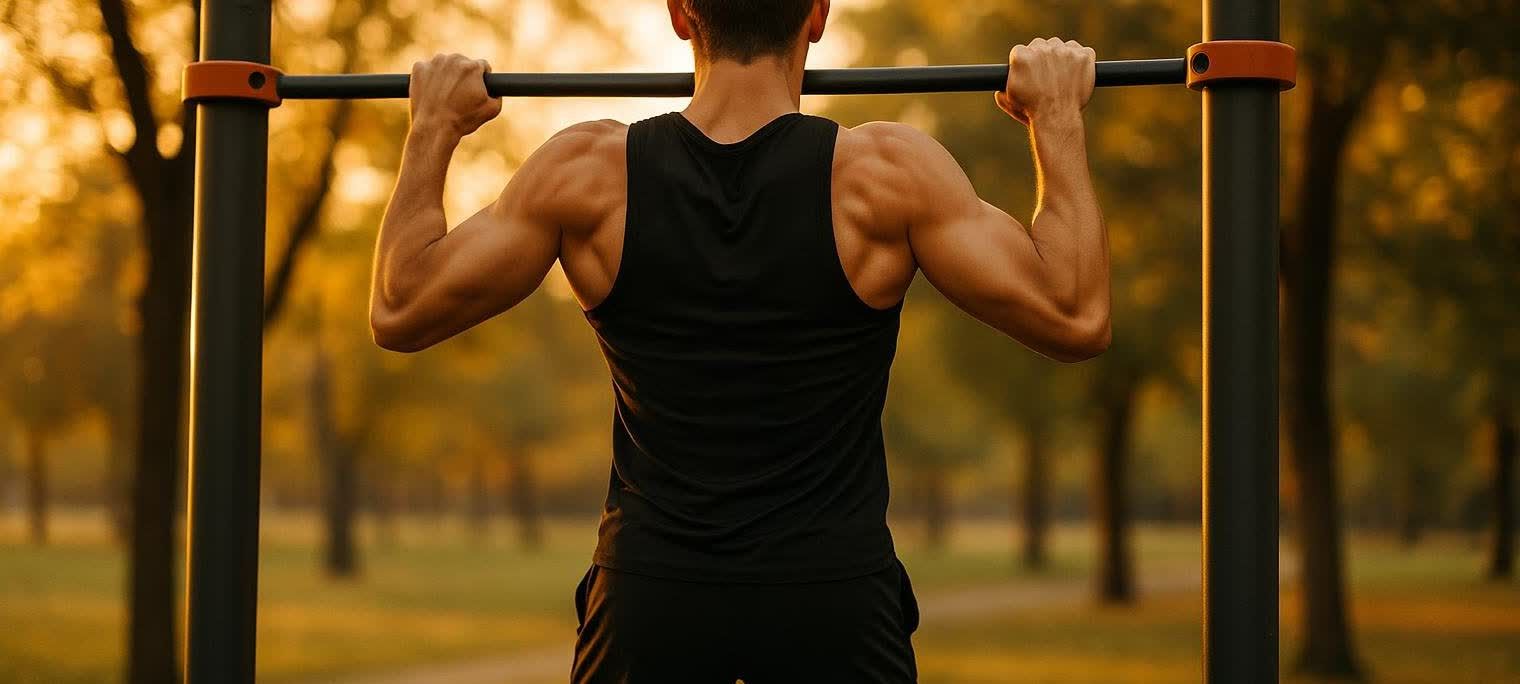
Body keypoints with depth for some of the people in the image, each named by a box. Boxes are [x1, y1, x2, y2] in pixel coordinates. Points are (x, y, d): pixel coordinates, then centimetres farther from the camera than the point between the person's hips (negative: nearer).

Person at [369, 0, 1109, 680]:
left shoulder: (590, 172, -7)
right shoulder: (884, 173, -11)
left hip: (652, 593, 1)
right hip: (833, 594, -1)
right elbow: (1076, 321, -9)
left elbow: (400, 313, -1)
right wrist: (1058, 120, 1)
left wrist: (433, 127, 10)